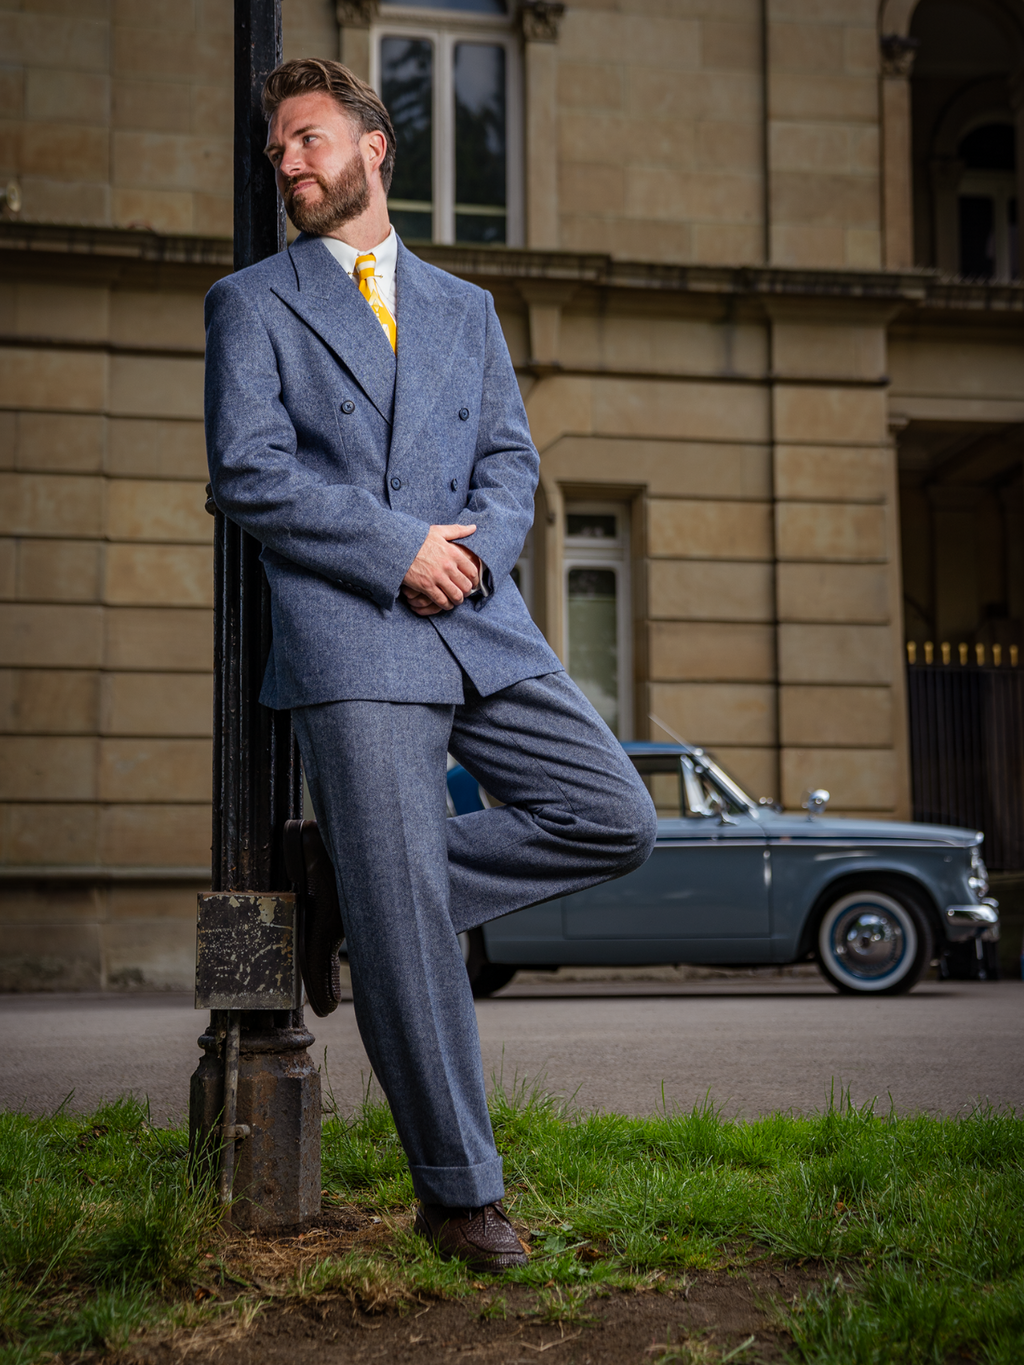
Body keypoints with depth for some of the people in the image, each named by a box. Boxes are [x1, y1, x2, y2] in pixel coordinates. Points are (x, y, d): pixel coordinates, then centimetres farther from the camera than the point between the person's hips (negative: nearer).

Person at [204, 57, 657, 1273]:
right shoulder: (251, 303, 8)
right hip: (346, 637, -5)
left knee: (615, 821, -3)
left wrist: (478, 543, -8)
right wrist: (399, 549, -11)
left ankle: (347, 874, 9)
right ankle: (459, 1193, 8)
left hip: (482, 623, 5)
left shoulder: (463, 307, 21)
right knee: (408, 927, -7)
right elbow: (247, 475, -4)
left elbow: (510, 457, 14)